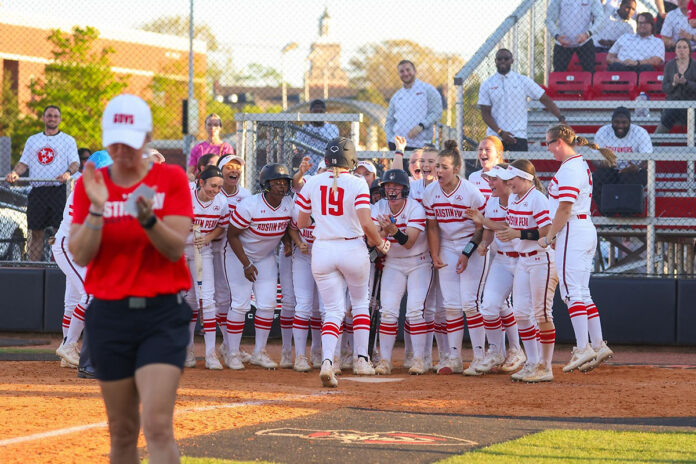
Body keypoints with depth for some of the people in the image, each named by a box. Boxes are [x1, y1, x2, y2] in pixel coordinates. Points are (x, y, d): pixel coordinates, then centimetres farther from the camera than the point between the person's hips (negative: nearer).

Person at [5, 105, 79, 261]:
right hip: (37, 191, 3)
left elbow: (75, 163, -1)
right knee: (36, 232, 2)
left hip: (58, 191, -3)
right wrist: (15, 172, -7)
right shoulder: (32, 140, 19)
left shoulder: (68, 140, 9)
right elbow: (24, 163, 15)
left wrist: (68, 172, -24)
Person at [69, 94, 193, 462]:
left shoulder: (171, 179, 0)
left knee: (157, 426, -15)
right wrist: (97, 209, -18)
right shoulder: (90, 184, 5)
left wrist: (147, 218, -27)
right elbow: (80, 255, -3)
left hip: (163, 312, -2)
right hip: (109, 314, 2)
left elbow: (176, 248, -9)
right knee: (123, 431, 5)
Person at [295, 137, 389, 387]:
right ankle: (361, 359, 19)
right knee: (360, 303, 20)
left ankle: (327, 359, -19)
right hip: (353, 249, -2)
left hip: (322, 251, 2)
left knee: (333, 310, 4)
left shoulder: (312, 183, 1)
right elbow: (366, 224, -18)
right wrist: (380, 243, 1)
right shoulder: (357, 184, -9)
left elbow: (301, 223, 7)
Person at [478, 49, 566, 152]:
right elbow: (485, 113, 1)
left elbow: (545, 99, 5)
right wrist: (500, 132, -12)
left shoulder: (523, 81, 4)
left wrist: (561, 118, -7)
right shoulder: (487, 85, 5)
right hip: (494, 135, 2)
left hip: (518, 135, -2)